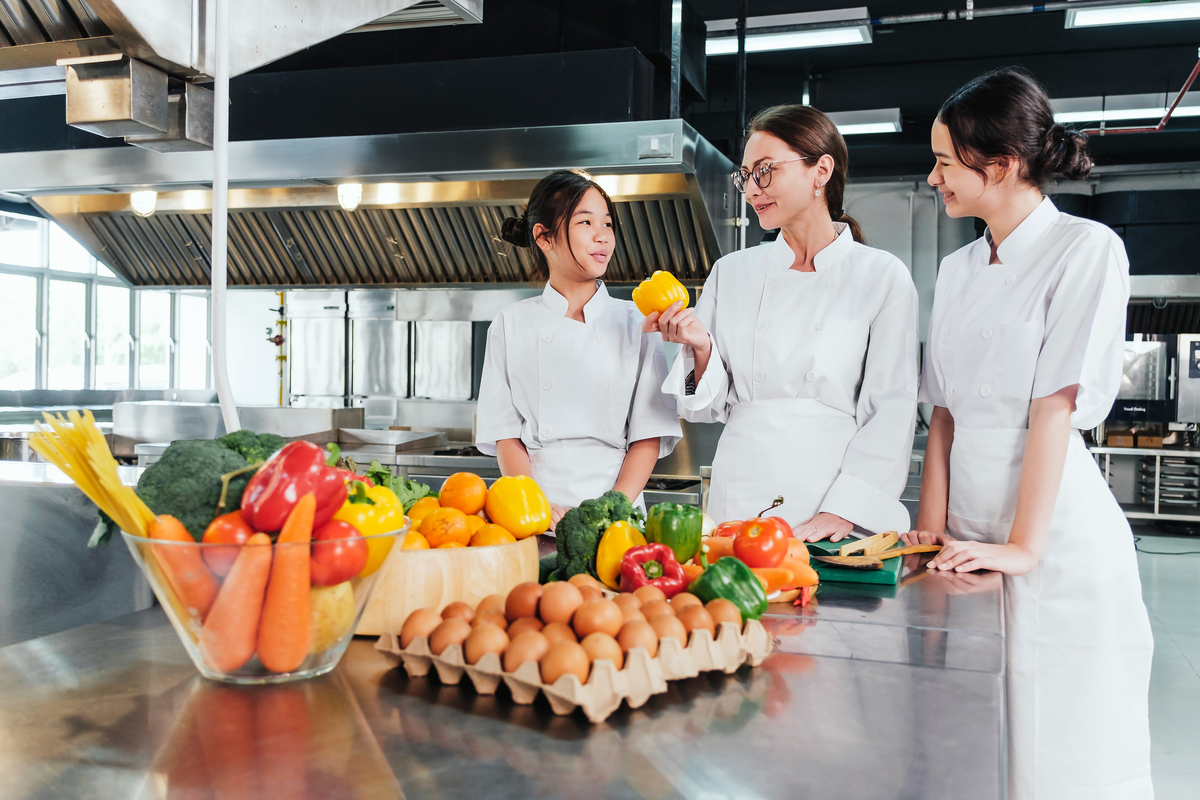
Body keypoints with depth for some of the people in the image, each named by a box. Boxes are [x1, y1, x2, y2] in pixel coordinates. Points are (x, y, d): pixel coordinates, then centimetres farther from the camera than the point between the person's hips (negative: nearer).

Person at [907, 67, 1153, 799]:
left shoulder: (1087, 250, -8)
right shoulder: (959, 270, 11)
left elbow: (1057, 406, -15)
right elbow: (945, 409, 9)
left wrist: (1025, 545, -18)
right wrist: (931, 527, 2)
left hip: (1056, 533, -6)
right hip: (972, 531, 6)